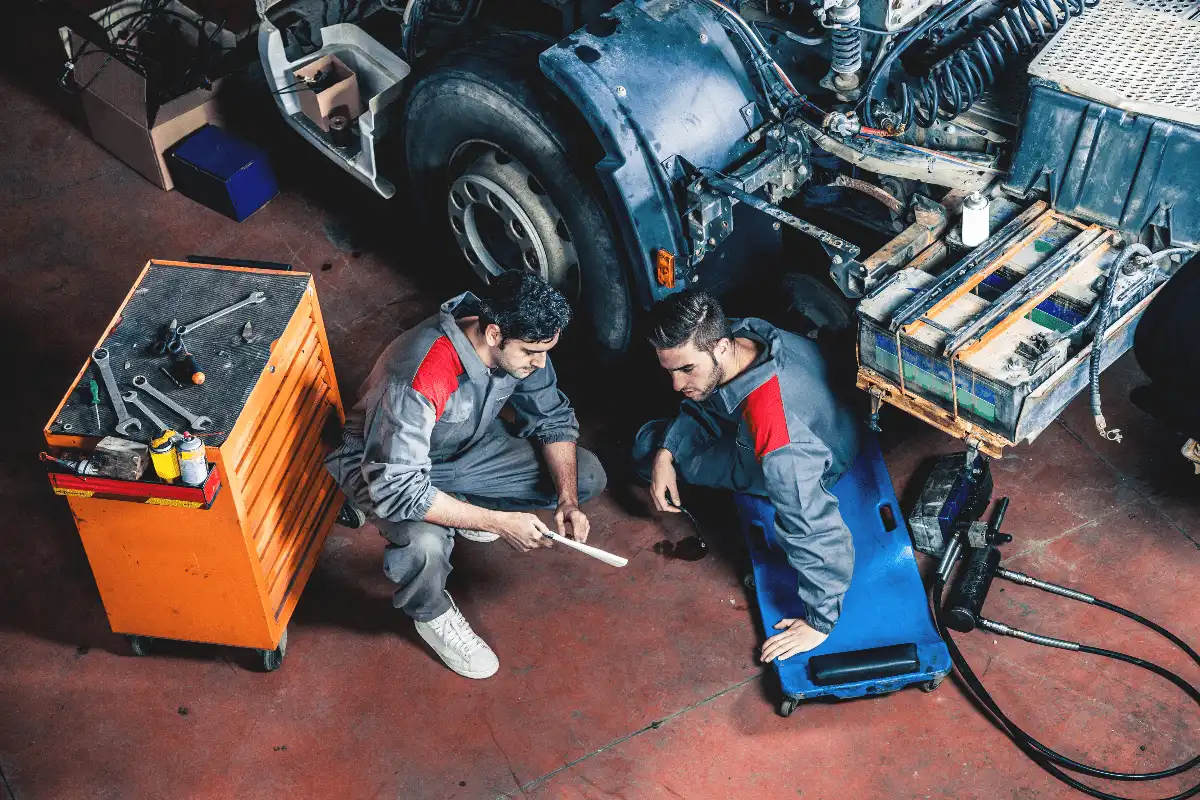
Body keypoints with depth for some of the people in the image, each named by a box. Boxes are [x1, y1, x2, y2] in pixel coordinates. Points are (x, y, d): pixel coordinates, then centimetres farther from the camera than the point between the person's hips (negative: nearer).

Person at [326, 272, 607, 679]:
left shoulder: (518, 344, -20)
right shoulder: (418, 378, -40)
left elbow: (553, 420, -4)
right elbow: (397, 487, -39)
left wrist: (567, 501, -18)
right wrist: (499, 522, -36)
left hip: (468, 446, 6)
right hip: (383, 465, -6)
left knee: (588, 476, -5)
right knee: (426, 543, -39)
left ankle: (464, 510, 14)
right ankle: (430, 613, -2)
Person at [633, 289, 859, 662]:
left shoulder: (779, 437, -49)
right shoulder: (736, 333, -26)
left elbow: (816, 531, -44)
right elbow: (703, 401, -4)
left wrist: (819, 623, -34)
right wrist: (665, 452, -17)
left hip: (818, 462, -6)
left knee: (647, 444, -7)